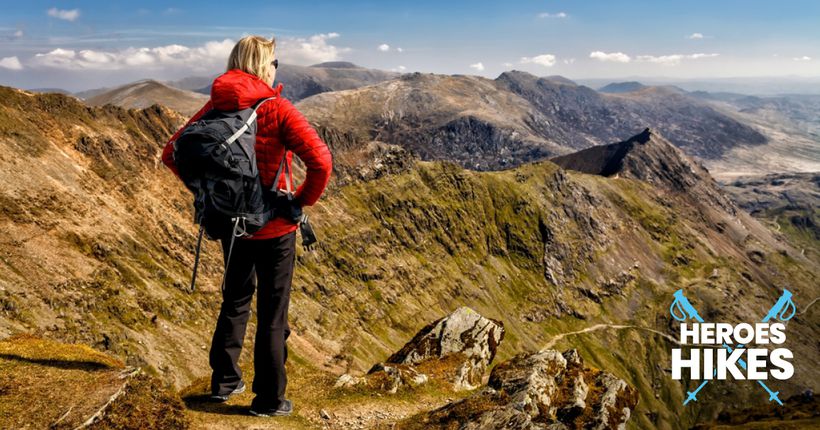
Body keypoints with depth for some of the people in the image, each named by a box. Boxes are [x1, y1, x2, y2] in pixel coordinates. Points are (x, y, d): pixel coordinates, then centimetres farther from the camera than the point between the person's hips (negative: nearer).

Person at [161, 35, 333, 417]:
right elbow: (320, 161, -26)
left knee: (236, 299, 24)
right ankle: (269, 399, 20)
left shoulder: (215, 106, 0)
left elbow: (171, 154, 3)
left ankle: (224, 381, 35)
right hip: (274, 226, -5)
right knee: (272, 313, 8)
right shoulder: (276, 108, -16)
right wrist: (303, 201, -12)